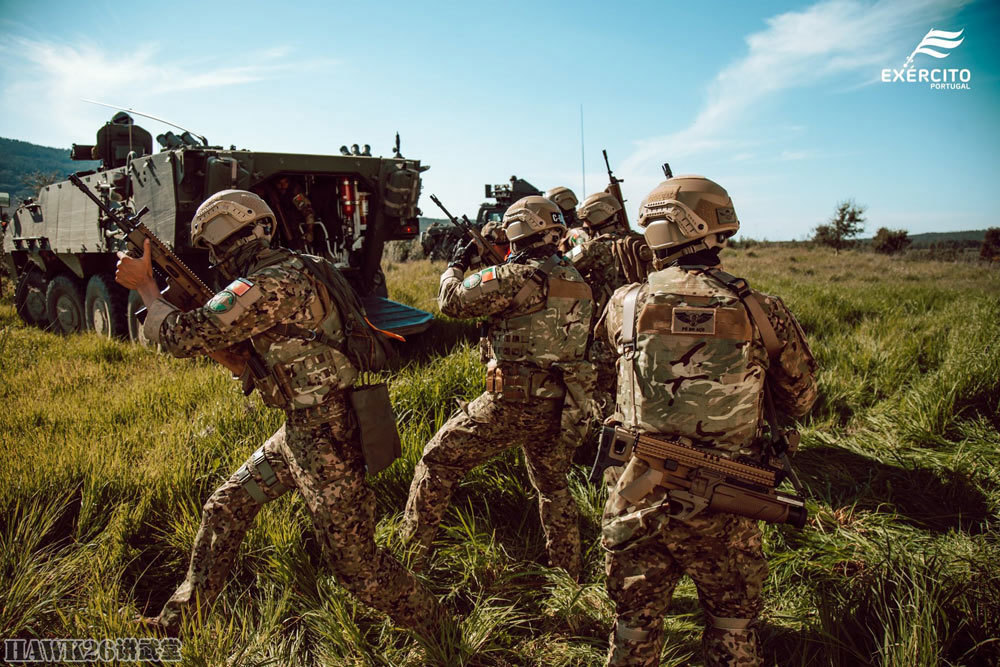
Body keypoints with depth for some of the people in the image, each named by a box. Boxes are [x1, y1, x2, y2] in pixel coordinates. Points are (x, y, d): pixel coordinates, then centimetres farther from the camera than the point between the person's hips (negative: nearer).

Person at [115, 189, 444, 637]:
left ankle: (430, 626, 22)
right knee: (225, 508, 17)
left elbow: (185, 337, -18)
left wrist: (143, 284, -1)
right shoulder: (282, 273, 12)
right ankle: (178, 619, 34)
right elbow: (246, 363, 19)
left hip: (324, 438, -10)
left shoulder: (271, 284, -20)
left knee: (354, 559, 1)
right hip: (300, 429, 10)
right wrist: (183, 299, 13)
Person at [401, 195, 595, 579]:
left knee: (438, 461, 10)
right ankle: (568, 573, 37)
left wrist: (455, 267, 9)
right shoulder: (575, 280, 7)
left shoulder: (517, 276, -16)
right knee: (554, 488, 24)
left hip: (510, 403, -7)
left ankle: (412, 552, 19)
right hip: (559, 406, 7)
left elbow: (453, 301, -12)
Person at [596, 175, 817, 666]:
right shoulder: (761, 312, -10)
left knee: (635, 627, 21)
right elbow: (801, 402, 3)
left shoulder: (627, 303, -8)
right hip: (723, 506, 0)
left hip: (641, 497, 1)